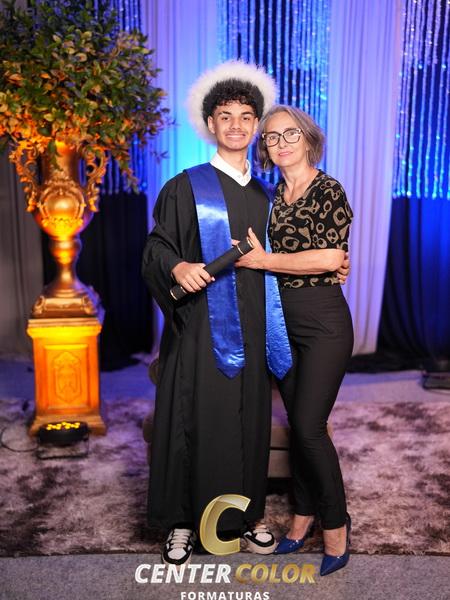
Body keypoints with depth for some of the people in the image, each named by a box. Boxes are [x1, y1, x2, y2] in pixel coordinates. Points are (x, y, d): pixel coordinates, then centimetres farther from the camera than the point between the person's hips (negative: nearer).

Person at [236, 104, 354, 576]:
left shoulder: (328, 191, -8)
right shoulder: (271, 194, 11)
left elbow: (329, 258, -19)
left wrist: (264, 260, -14)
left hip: (323, 321, -6)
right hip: (281, 319, 6)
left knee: (309, 426, -5)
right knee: (297, 424, 13)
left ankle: (335, 524, 16)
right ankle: (304, 516, 29)